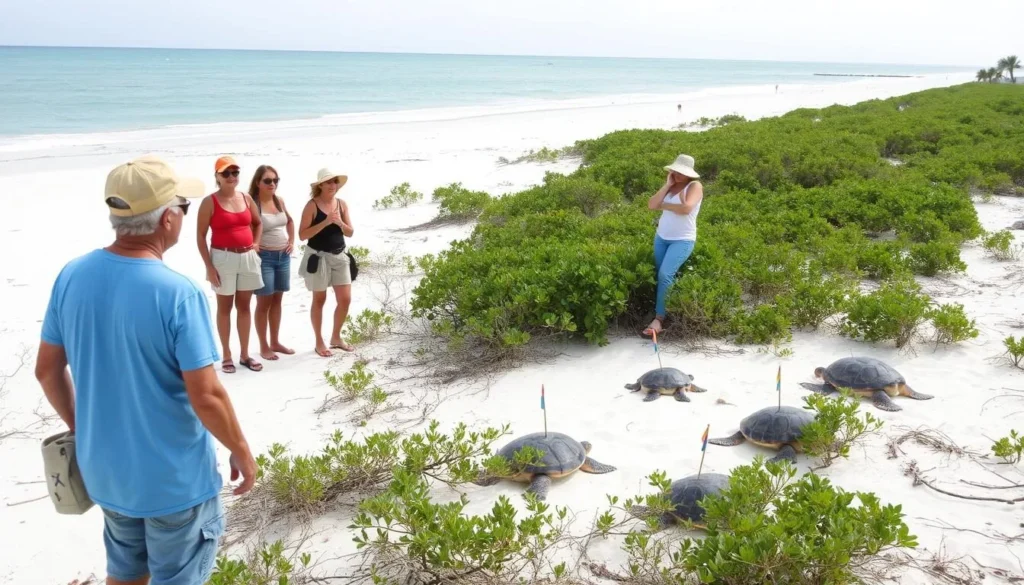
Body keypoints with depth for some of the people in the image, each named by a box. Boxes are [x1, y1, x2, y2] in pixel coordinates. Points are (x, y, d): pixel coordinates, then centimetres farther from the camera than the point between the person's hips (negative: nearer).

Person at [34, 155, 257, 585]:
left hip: (103, 467, 6)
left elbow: (47, 369, 3)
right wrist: (241, 451, -7)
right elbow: (206, 396, -24)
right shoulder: (179, 293, -26)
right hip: (174, 476, -6)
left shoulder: (72, 276, -8)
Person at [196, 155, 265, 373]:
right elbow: (201, 236, -9)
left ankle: (245, 354, 21)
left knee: (244, 306, 11)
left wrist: (256, 242, 5)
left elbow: (258, 223, 23)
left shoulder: (246, 198, 6)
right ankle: (227, 356, 15)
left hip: (248, 257, 5)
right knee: (224, 307, 7)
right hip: (223, 258, -5)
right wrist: (209, 266, -13)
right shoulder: (210, 202, -8)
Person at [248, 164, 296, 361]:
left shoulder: (279, 201, 7)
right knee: (264, 302, 1)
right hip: (264, 257, -7)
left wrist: (292, 241, 12)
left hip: (283, 256, 7)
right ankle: (263, 346, 10)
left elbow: (290, 221, 23)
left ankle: (275, 342, 24)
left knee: (277, 300, 13)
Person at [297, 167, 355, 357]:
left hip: (339, 256, 5)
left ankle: (336, 337, 24)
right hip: (319, 257, -5)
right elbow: (302, 235, -15)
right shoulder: (312, 205, -10)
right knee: (319, 300, 6)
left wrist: (339, 222, -14)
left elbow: (350, 233, 6)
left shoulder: (342, 203, 5)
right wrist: (325, 222, -22)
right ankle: (319, 342, 19)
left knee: (345, 299, 5)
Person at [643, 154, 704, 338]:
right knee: (659, 274, 6)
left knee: (665, 275, -19)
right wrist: (667, 185, -7)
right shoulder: (670, 186, 11)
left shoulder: (694, 186, -8)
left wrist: (664, 205, -11)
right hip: (661, 237, 7)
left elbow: (686, 208, -26)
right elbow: (651, 204, -1)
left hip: (682, 241, -7)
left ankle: (659, 318, -19)